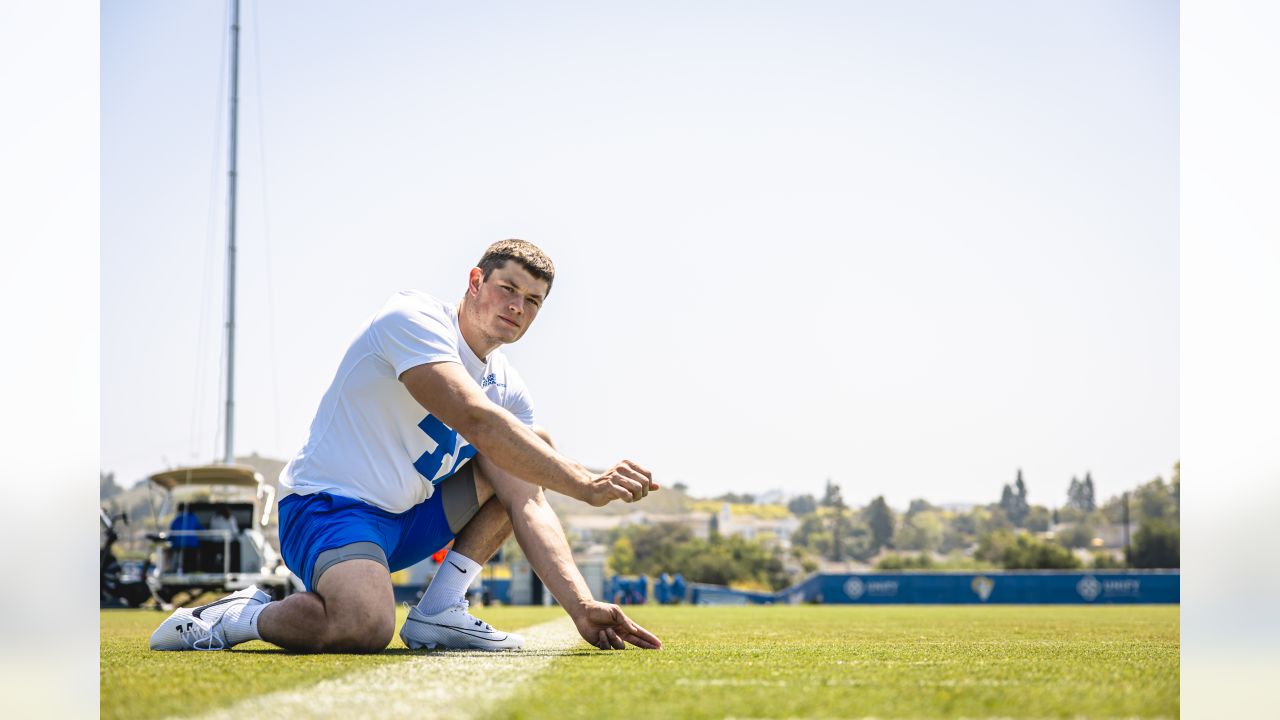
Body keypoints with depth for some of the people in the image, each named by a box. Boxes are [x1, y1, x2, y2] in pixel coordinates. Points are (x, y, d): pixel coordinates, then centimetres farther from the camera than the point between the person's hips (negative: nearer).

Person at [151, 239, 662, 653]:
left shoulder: (509, 389, 7)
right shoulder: (413, 319, -14)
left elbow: (529, 506, -2)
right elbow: (476, 421, -30)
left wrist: (581, 606, -16)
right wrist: (585, 484, -32)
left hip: (408, 518, 9)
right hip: (325, 506, -8)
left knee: (535, 453, 5)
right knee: (366, 626, -38)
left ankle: (438, 609, 0)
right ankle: (227, 619, -9)